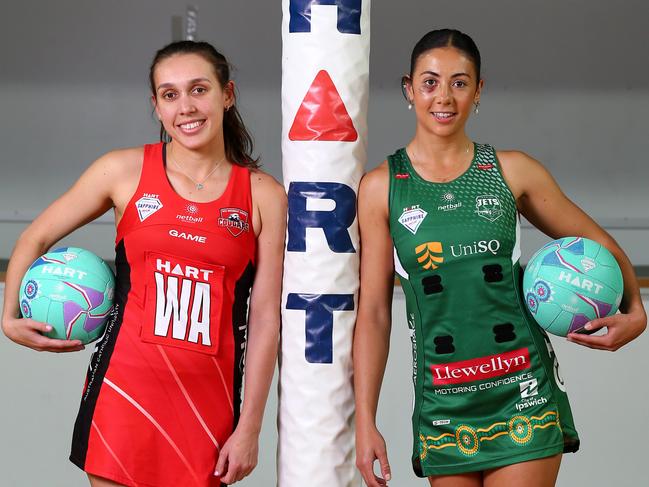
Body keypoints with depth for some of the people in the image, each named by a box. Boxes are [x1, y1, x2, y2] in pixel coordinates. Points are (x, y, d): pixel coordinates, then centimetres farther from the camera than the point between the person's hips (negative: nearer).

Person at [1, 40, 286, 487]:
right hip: (125, 386, 0)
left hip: (208, 399, 0)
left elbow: (265, 318, -1)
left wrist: (249, 429, -2)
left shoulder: (264, 195, 0)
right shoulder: (125, 171, 1)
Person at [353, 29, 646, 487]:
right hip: (444, 401, 0)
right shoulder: (381, 187, 0)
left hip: (522, 391, 0)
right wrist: (366, 422, -2)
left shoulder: (512, 171, 1)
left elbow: (599, 244, 13)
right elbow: (373, 313, 0)